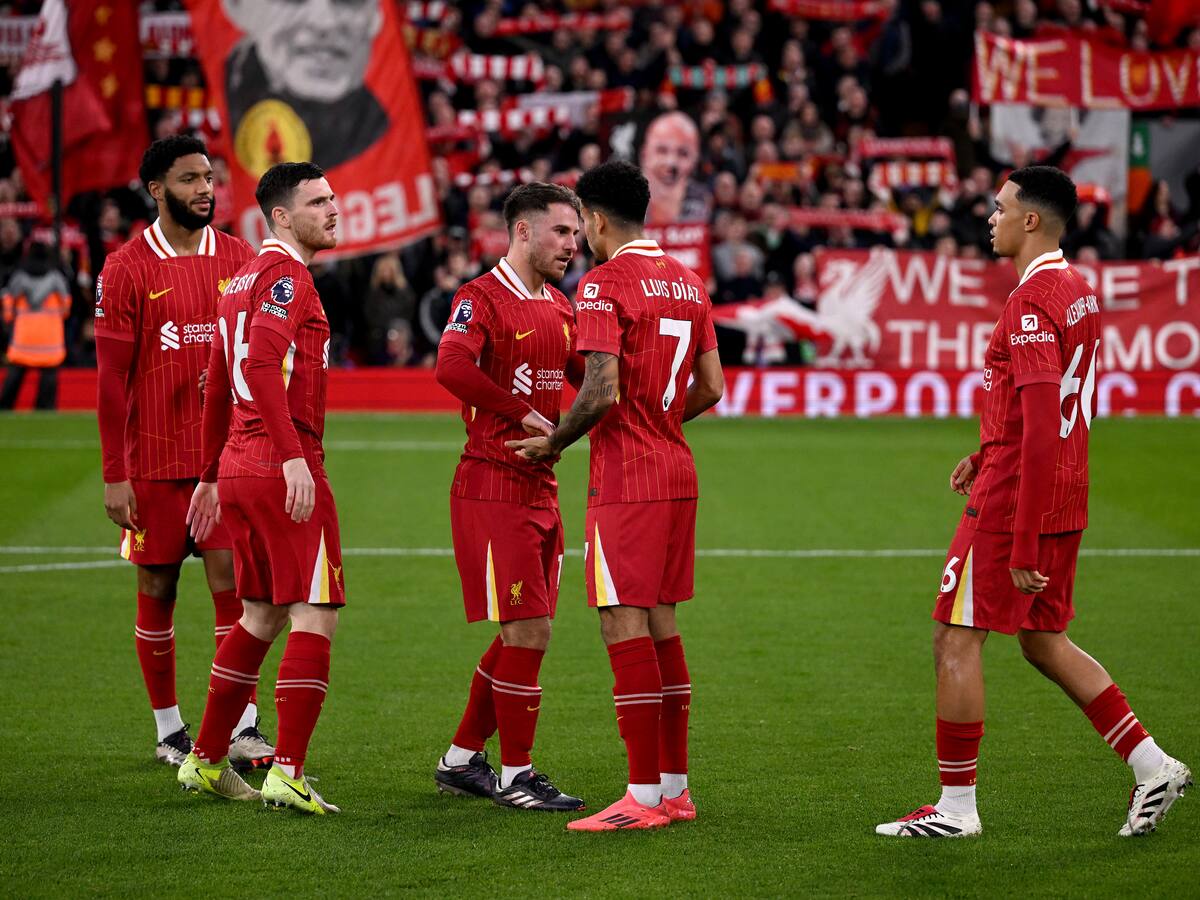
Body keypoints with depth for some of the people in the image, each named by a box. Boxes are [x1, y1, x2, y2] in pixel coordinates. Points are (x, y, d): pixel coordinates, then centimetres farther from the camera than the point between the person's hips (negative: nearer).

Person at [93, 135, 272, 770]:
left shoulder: (240, 260, 6)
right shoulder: (126, 270, -4)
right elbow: (111, 379, -4)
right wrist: (114, 475, -7)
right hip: (155, 459, -2)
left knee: (233, 580, -6)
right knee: (157, 591, 6)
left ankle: (243, 729, -5)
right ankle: (170, 731, 18)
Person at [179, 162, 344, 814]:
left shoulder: (243, 279, 20)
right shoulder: (286, 274, -9)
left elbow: (218, 386, 24)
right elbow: (263, 362, -24)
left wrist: (212, 477, 29)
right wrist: (294, 457, -29)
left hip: (238, 467, 10)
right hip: (283, 469, -10)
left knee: (261, 615, 18)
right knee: (314, 616, -8)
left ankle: (206, 761, 23)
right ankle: (287, 773, -13)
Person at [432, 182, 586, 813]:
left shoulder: (560, 309, 15)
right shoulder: (482, 298, -12)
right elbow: (452, 367, -29)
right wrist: (524, 413, -22)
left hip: (540, 489, 9)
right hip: (493, 487, -9)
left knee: (522, 635, 12)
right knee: (528, 630, -8)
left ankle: (461, 760, 23)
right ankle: (514, 776, 2)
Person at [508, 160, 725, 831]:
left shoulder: (605, 284, -12)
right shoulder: (689, 281, 12)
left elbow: (601, 392, -19)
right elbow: (712, 387, 14)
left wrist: (554, 443, -5)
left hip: (626, 477, -8)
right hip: (678, 472, 8)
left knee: (625, 626, -6)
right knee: (662, 624, 13)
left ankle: (644, 797, -8)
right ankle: (675, 787, 15)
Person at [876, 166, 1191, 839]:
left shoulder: (1033, 303, -20)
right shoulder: (1080, 291, 11)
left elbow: (1043, 432, -24)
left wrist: (1024, 546, -23)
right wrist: (989, 456, 19)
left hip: (1014, 504, -9)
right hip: (1066, 500, 9)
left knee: (956, 640, 1)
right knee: (1045, 641, 18)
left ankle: (956, 807, 6)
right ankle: (1153, 765, 14)